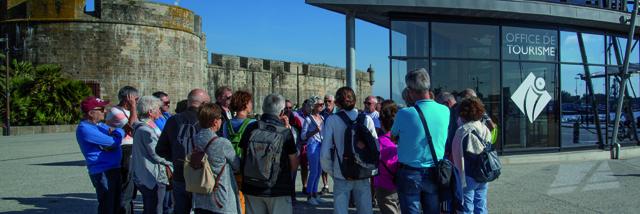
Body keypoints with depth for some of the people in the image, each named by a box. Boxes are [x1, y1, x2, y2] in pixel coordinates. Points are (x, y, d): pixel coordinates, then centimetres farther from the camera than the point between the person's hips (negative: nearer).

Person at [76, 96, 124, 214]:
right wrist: (119, 131, -1)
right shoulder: (85, 129, -17)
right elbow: (113, 142, -21)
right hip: (103, 173, -9)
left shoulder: (99, 124, 12)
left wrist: (113, 131, -8)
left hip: (114, 169, 9)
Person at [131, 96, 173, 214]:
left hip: (144, 177, 10)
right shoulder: (146, 130, -20)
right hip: (153, 178, -10)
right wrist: (172, 161, -4)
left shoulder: (141, 127, 12)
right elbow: (157, 154, -18)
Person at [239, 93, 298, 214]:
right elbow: (294, 164, -5)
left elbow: (243, 155, 7)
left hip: (252, 188, 3)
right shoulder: (285, 132, -11)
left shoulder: (250, 128, -3)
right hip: (279, 189, -3)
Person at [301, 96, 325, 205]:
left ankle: (315, 194, 21)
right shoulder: (308, 119, -7)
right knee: (313, 171, -5)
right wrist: (314, 131, -19)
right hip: (313, 146, -6)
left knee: (318, 171, 10)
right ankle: (309, 196, 5)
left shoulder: (322, 117, 12)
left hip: (322, 146, 7)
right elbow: (303, 136, -9)